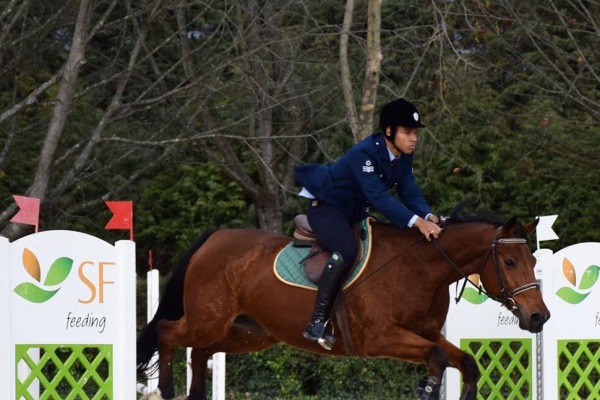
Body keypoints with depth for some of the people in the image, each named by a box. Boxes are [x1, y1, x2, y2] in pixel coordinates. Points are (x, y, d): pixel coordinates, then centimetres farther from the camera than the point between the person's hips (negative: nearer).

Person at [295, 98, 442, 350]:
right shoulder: (364, 154, -31)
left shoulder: (403, 157, -5)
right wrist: (416, 222, -49)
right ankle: (317, 323, -33)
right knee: (347, 249, -33)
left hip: (356, 212, 10)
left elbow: (409, 192, -8)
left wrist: (428, 217, -28)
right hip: (326, 208, -10)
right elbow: (378, 196, -40)